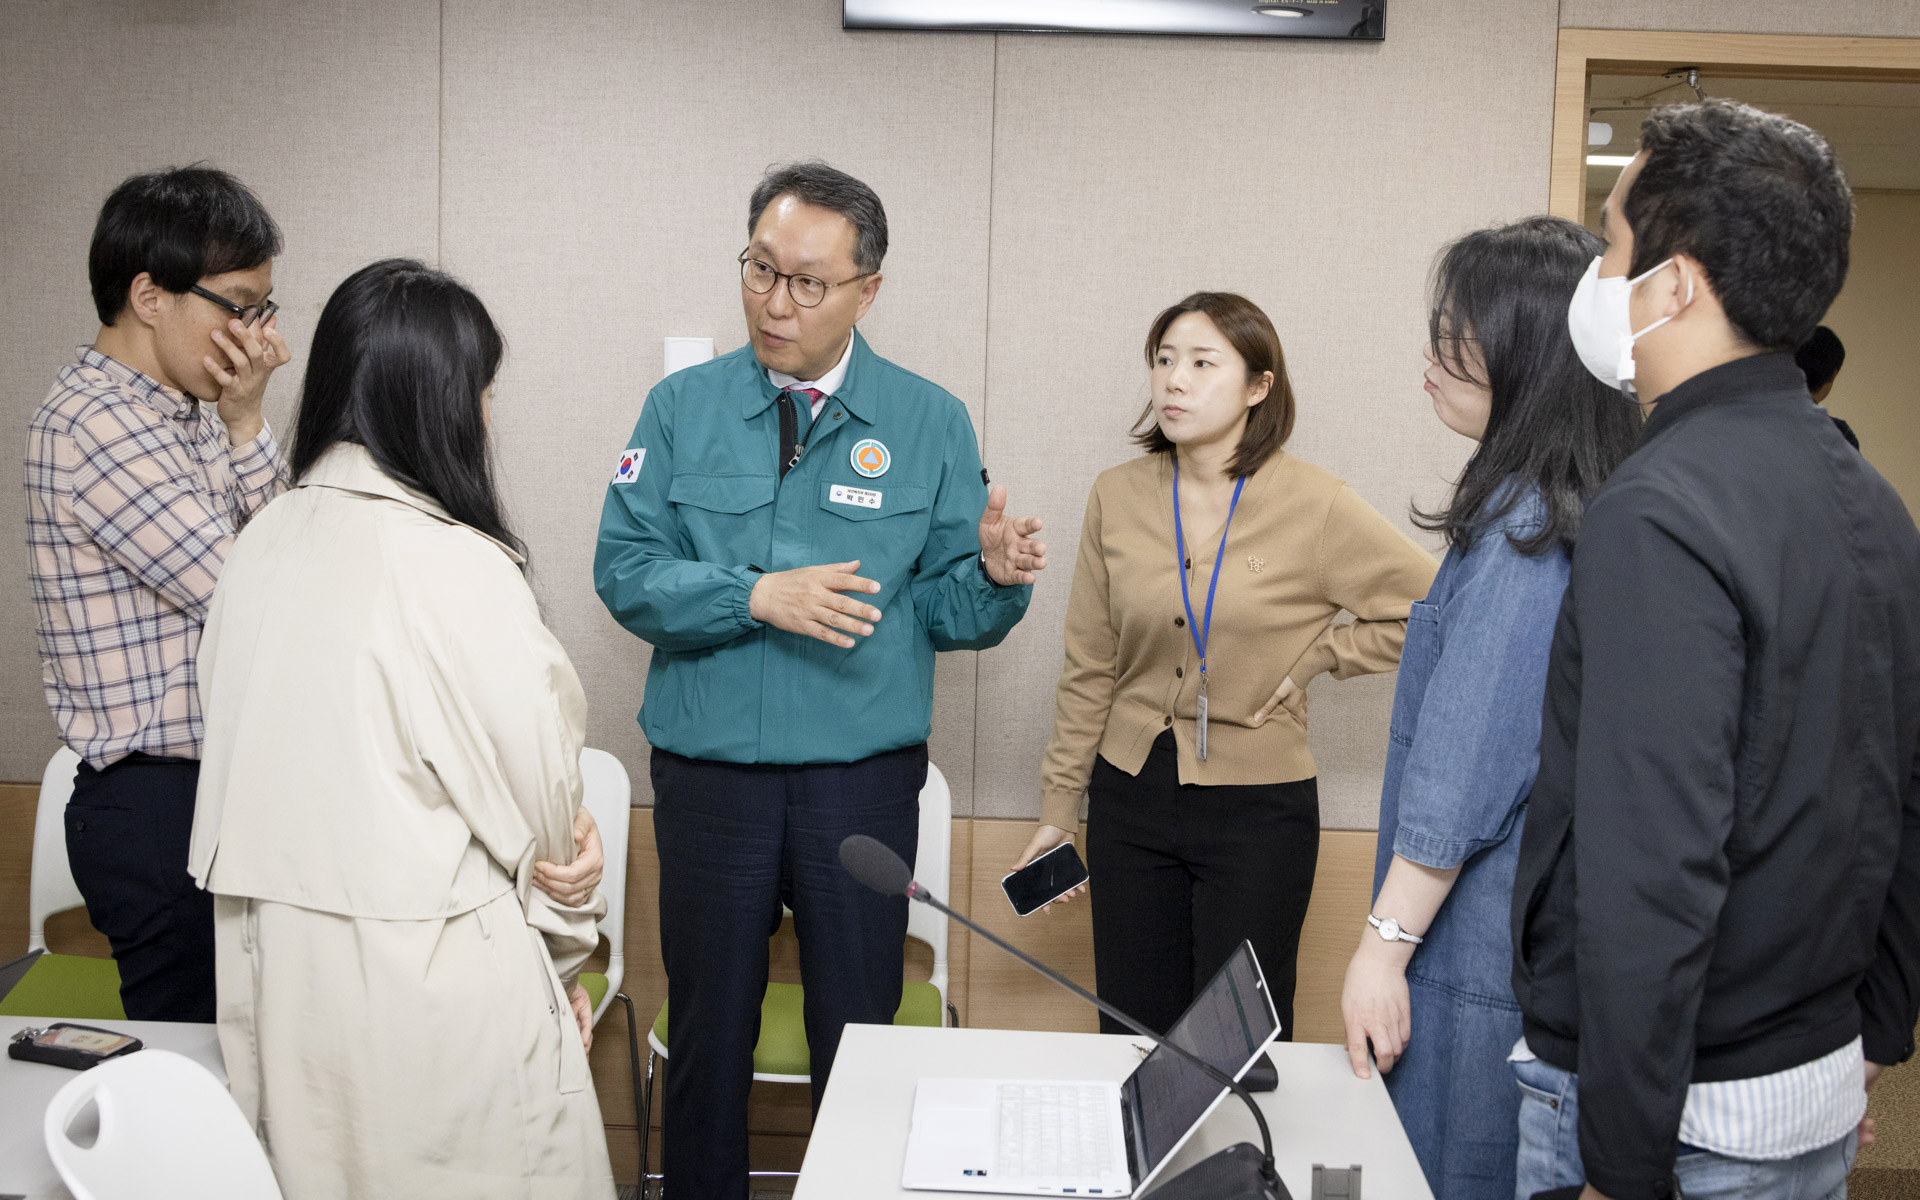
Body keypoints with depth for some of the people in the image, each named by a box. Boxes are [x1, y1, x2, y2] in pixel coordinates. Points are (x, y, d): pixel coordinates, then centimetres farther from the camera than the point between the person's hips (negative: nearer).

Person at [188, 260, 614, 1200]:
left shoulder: (265, 542, 0)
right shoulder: (457, 568, -19)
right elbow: (536, 791, -11)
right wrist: (565, 952, 6)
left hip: (273, 966, 7)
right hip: (426, 978, -6)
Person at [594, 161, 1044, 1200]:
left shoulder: (930, 423, 2)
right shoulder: (683, 407, 3)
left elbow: (948, 612, 2)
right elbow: (625, 573, -4)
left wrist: (993, 571, -20)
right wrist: (756, 596, -18)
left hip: (863, 782, 0)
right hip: (708, 774, 1)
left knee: (860, 1037, 7)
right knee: (708, 1033, 13)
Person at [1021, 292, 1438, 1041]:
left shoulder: (1315, 507, -9)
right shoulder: (1118, 496, 1)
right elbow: (1090, 668, 7)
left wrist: (1316, 656, -6)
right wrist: (1059, 805, 9)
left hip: (1258, 809, -3)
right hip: (1130, 798, 3)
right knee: (1133, 1039, 10)